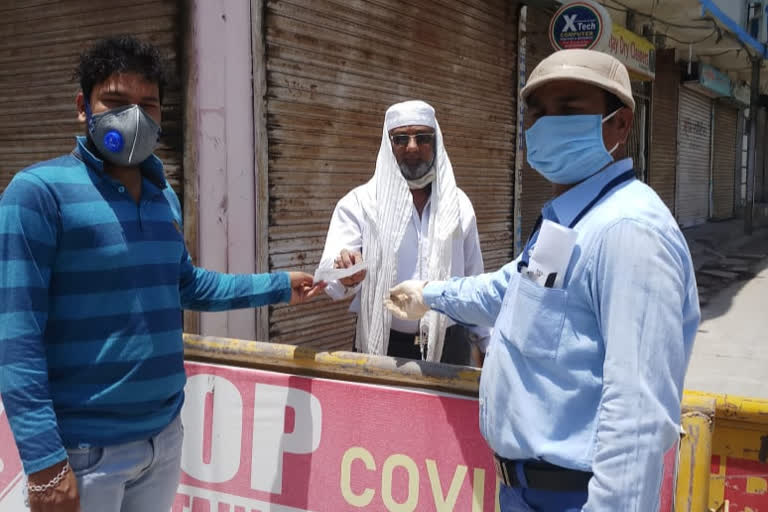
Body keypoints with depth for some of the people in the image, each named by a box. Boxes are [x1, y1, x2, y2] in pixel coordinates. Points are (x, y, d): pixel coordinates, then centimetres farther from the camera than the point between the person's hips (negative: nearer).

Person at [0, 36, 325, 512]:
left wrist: (280, 286, 17)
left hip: (165, 434, 6)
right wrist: (43, 459, -20)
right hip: (85, 448, -6)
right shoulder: (39, 191, -13)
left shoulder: (165, 198, 7)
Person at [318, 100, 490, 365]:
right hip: (382, 346, -2)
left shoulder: (458, 204, 4)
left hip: (449, 345, 3)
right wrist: (346, 277, -38)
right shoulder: (359, 202, -5)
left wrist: (486, 341, 8)